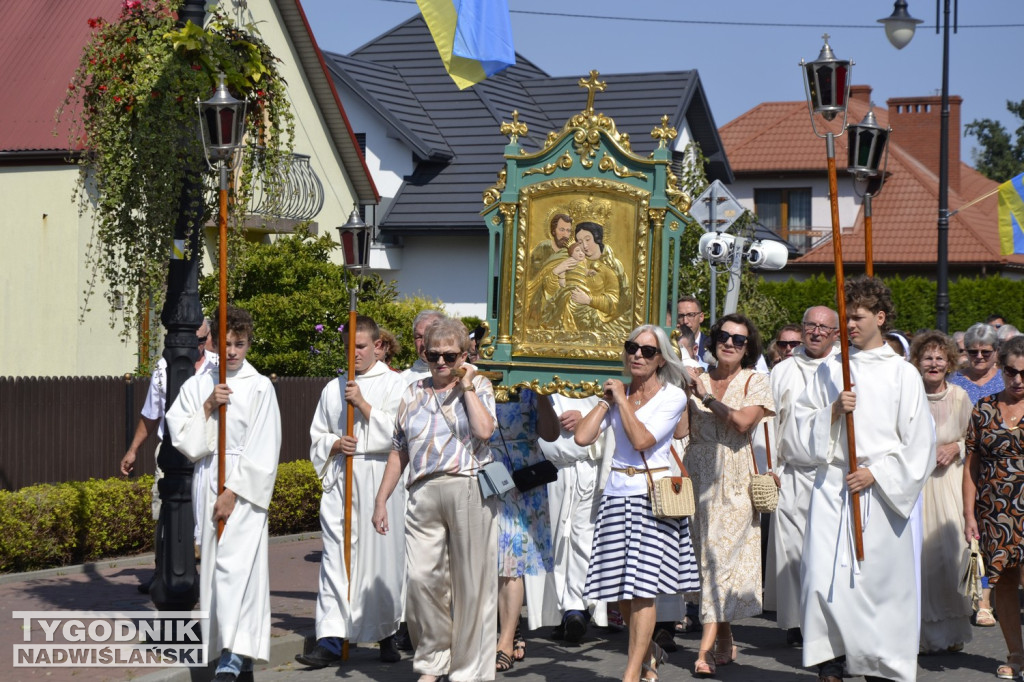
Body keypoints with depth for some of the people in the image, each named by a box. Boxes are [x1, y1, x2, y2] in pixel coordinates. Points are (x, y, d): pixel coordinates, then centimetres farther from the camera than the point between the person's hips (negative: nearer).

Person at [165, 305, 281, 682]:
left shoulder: (259, 387, -2)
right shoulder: (197, 386, 10)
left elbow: (262, 449, -6)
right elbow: (184, 440, 4)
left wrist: (233, 492, -12)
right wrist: (208, 406, -9)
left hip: (244, 488, -5)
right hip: (208, 483, 5)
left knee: (235, 563, -16)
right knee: (214, 564, 4)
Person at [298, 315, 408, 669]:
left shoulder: (393, 384, 3)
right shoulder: (333, 388, 14)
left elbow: (397, 433, -7)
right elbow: (317, 436, 17)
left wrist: (363, 404, -12)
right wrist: (335, 444, -3)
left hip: (379, 478, -3)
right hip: (340, 479, 3)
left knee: (382, 555, 1)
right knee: (336, 556, -4)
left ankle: (387, 634, 18)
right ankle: (331, 640, -7)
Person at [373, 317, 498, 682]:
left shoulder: (478, 386, 9)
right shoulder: (413, 393, 19)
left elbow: (484, 430, -11)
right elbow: (399, 450, 20)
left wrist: (466, 386, -3)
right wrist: (381, 499, 15)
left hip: (470, 490, -3)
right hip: (423, 492, 3)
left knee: (471, 583, -1)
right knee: (421, 578, -8)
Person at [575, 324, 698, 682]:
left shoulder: (673, 396, -3)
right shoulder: (617, 391, 10)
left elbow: (642, 440, -16)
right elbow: (582, 436, -1)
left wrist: (622, 399, -9)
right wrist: (606, 399, 0)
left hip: (655, 495, -5)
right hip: (617, 493, 5)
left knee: (642, 588, -9)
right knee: (621, 592, 7)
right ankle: (649, 651, 31)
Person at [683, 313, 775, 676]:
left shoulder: (755, 381, 3)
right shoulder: (697, 380, 12)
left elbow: (744, 421, -13)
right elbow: (684, 430, 10)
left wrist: (707, 397, -9)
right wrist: (685, 394, -5)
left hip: (735, 482, -4)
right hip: (700, 478, 4)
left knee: (723, 554, -11)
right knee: (709, 556, 5)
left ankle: (706, 646, -15)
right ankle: (725, 642, 16)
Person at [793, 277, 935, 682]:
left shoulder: (903, 374, 4)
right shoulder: (829, 370, 13)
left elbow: (918, 443, 1)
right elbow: (803, 423, 11)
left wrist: (876, 473, -8)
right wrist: (834, 411, -7)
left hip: (881, 491, -2)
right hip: (832, 485, 2)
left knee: (880, 577, -2)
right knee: (825, 573, -7)